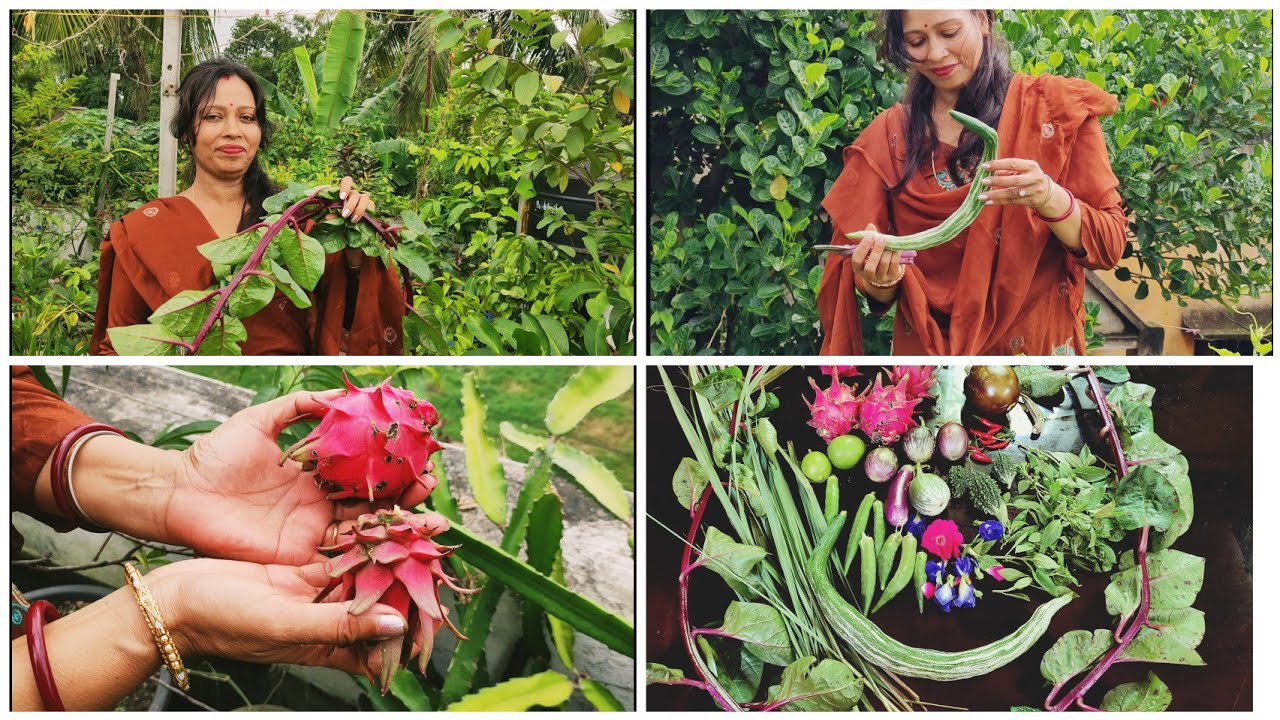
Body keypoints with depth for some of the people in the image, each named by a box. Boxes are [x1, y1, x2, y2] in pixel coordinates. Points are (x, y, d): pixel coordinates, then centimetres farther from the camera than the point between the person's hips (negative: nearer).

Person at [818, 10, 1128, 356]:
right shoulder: (887, 137, -4)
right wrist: (878, 282, -24)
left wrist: (1050, 199, -27)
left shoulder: (1056, 107, -8)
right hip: (924, 348, 1)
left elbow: (1109, 246, -10)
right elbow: (880, 293, -2)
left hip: (1038, 345, -1)